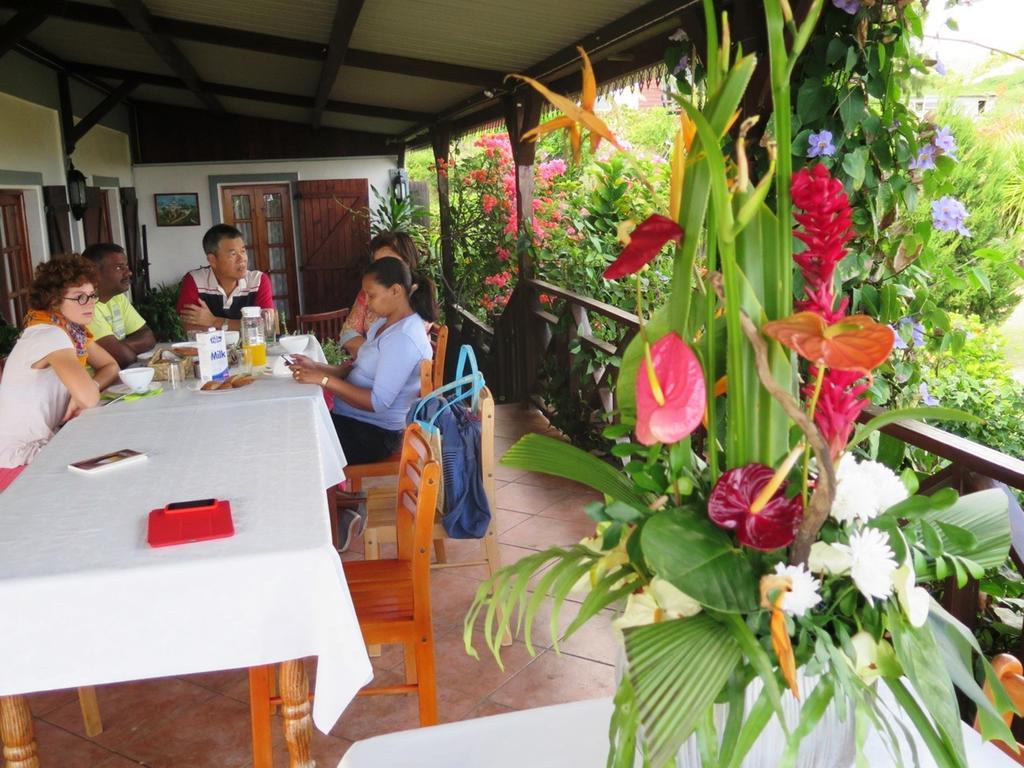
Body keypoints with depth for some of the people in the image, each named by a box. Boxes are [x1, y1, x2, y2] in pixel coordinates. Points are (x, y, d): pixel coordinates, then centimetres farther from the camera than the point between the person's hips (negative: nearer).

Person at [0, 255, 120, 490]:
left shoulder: (74, 329, 3)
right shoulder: (50, 336, -23)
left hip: (43, 443, 7)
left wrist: (82, 392, -10)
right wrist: (85, 392, -9)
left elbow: (111, 366, 9)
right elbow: (90, 398, -32)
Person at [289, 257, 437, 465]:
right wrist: (317, 368, -3)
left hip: (375, 433, -9)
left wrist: (325, 380, -24)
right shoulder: (386, 322, 8)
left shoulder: (403, 339, -23)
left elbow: (378, 402, -26)